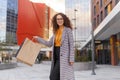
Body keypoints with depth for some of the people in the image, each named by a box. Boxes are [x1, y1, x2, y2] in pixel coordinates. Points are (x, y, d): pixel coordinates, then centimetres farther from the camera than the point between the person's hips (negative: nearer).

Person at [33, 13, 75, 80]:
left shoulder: (68, 30, -5)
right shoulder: (56, 31, 13)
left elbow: (71, 45, -9)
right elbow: (49, 44, 15)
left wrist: (71, 59, -14)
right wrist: (38, 38, 16)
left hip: (64, 57, -7)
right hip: (56, 57, 7)